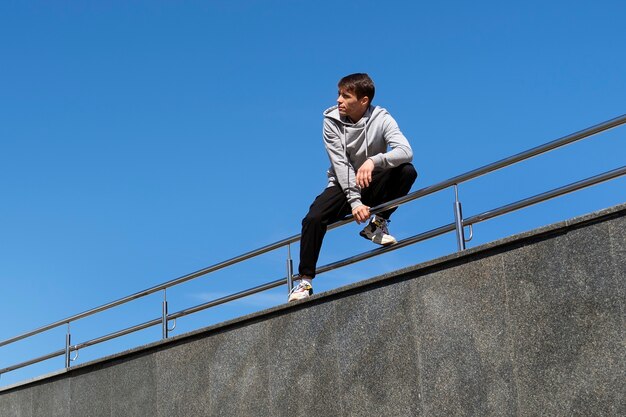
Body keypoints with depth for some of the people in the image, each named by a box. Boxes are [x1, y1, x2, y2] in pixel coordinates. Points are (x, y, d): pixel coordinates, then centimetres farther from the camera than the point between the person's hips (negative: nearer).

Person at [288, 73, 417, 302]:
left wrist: (374, 161, -47)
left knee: (407, 171, -28)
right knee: (313, 219, -24)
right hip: (343, 184, 0)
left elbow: (406, 151, -29)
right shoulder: (332, 119, -12)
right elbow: (340, 163, -18)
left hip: (373, 184, 0)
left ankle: (377, 224, -10)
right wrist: (355, 201, -28)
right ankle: (304, 279, -8)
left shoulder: (381, 119, -14)